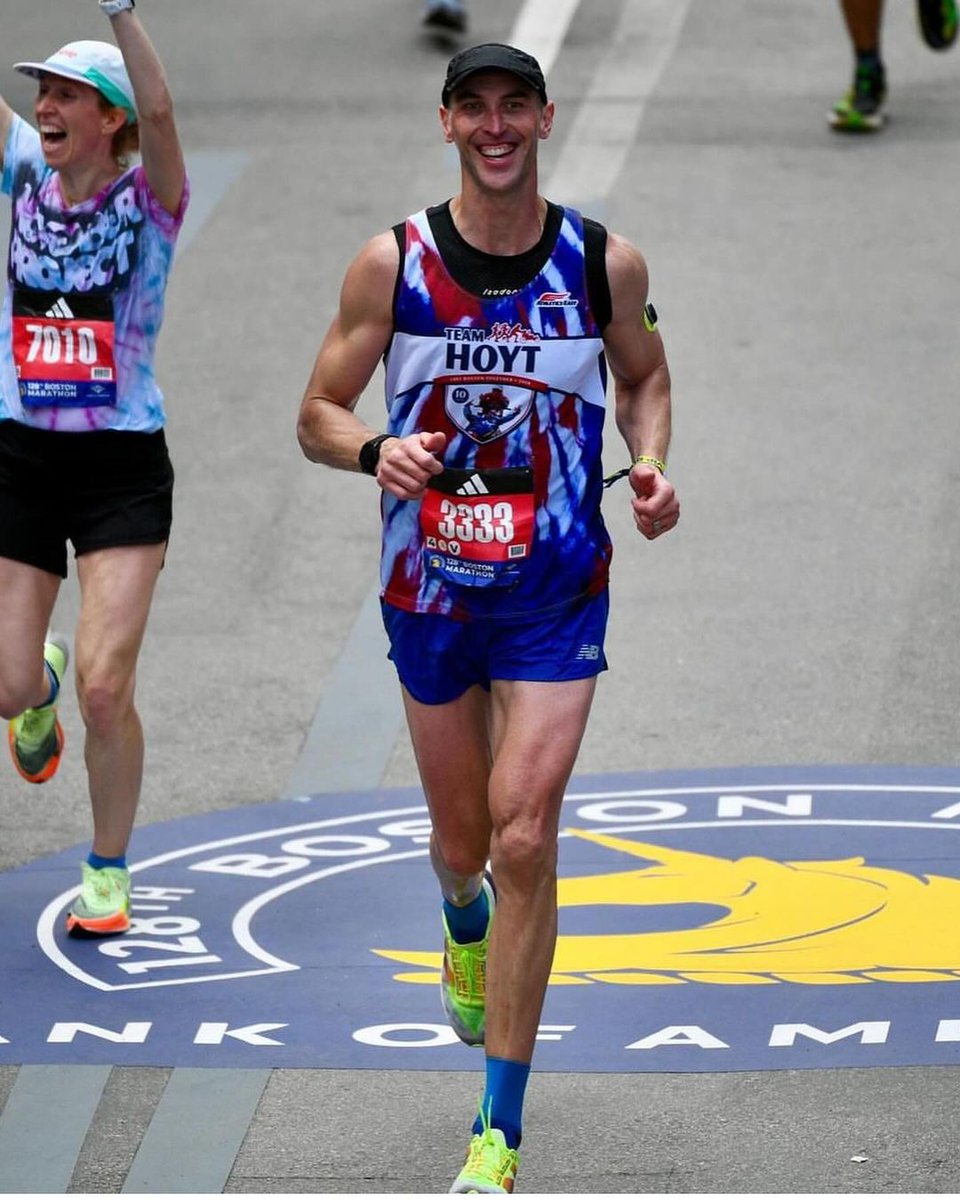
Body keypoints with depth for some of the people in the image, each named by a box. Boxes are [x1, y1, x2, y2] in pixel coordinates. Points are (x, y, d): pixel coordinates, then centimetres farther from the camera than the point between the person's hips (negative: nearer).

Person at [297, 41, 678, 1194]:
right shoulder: (391, 263, -6)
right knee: (463, 840, 15)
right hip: (429, 585, 1)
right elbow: (318, 415, 0)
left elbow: (644, 379, 14)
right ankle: (465, 921, 56)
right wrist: (375, 449, -22)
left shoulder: (606, 263, -5)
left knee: (523, 838, -13)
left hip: (558, 590, -1)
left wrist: (650, 465, -6)